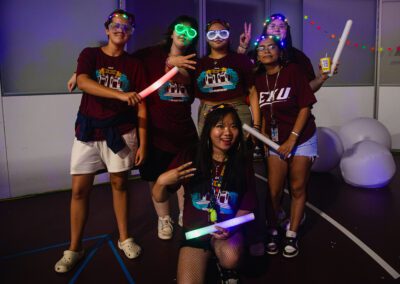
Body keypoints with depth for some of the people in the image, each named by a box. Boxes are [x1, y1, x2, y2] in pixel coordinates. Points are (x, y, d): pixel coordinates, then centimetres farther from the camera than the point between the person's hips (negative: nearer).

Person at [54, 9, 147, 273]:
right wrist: (121, 95, -27)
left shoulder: (134, 65, 5)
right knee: (79, 189, 2)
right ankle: (74, 249, 16)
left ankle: (125, 239, 24)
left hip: (120, 132, 0)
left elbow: (141, 106, 1)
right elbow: (83, 82, -17)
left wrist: (143, 143, -4)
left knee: (120, 184, 6)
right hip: (88, 130, 0)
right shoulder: (90, 54, 4)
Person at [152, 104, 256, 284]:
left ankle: (227, 268, 6)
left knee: (230, 258, -31)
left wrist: (231, 228, -20)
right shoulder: (189, 157, -10)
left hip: (228, 231, 0)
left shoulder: (243, 164, -6)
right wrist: (162, 182, -26)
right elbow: (159, 198, -4)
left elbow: (246, 207, -1)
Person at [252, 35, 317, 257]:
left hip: (302, 139, -2)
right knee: (274, 191, -1)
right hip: (275, 141, 3)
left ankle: (292, 235, 19)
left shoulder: (293, 71, -10)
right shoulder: (258, 78, 1)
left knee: (298, 189, 5)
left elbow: (306, 106, -12)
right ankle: (273, 232, 19)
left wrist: (292, 139, -15)